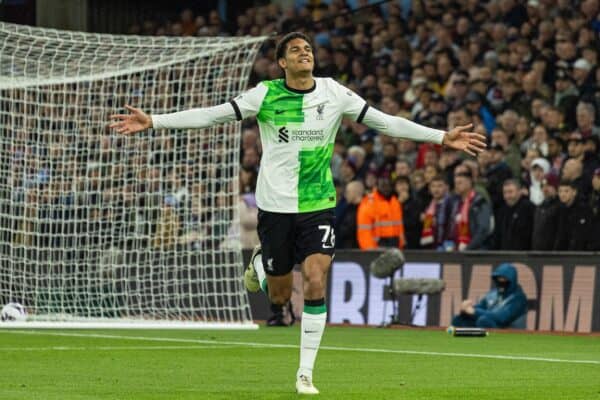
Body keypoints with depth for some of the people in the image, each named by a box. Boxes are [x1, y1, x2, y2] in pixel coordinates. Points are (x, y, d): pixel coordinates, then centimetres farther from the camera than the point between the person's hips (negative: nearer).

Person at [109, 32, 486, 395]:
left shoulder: (333, 93, -2)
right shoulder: (266, 94, -6)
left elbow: (384, 122, 1)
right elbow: (212, 115, -6)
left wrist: (442, 137, -3)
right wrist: (152, 122, -12)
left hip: (319, 204, 1)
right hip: (275, 204, -1)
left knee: (316, 283, -14)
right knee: (280, 296, 6)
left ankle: (306, 374, -4)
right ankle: (260, 263, 44)